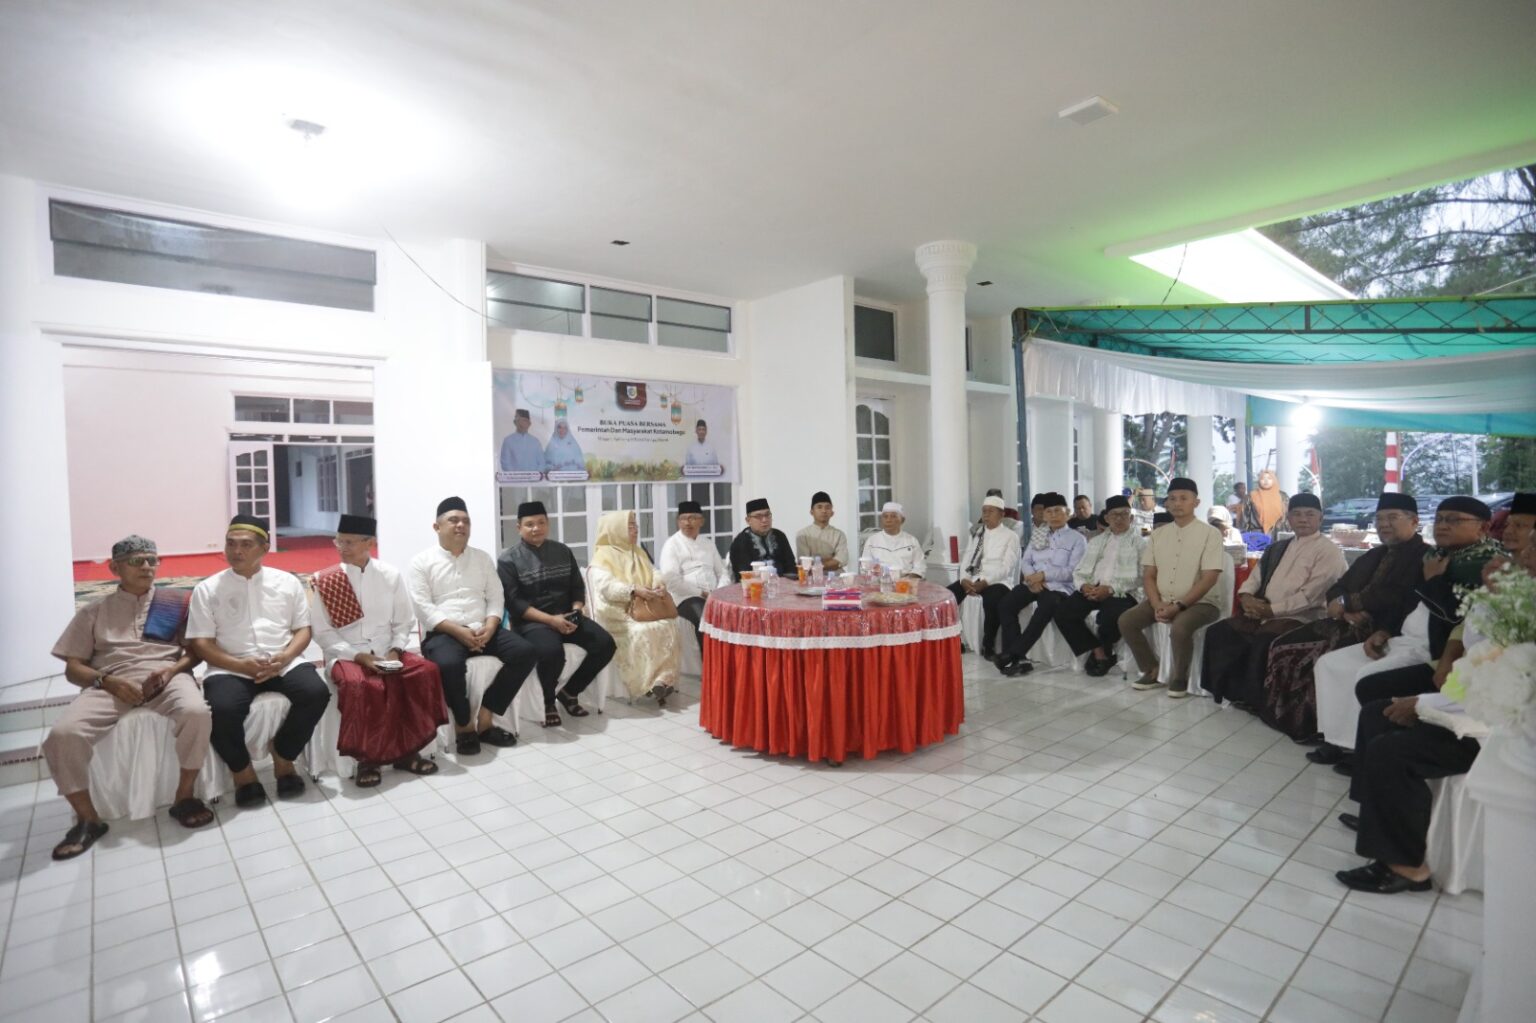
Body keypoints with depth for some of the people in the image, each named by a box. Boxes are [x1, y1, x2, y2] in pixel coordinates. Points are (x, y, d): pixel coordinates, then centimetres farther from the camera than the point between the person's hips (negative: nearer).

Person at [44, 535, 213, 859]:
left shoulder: (175, 601, 17)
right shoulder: (95, 611, 20)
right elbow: (73, 667, 14)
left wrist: (172, 670, -8)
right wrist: (108, 681, -8)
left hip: (166, 675, -1)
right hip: (110, 682, 2)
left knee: (196, 713, -35)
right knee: (63, 735, -28)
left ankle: (184, 797, -14)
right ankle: (88, 819, -7)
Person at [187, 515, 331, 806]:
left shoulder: (287, 582, 10)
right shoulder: (208, 589, 7)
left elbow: (303, 630, 9)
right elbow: (201, 643, 2)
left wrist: (284, 658, -12)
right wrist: (241, 665, -14)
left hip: (283, 663, 1)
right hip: (231, 668, -1)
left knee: (316, 692, -27)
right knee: (221, 709, -32)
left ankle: (283, 756, 0)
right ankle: (242, 771, -2)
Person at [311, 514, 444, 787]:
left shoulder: (390, 575, 3)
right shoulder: (324, 581, -1)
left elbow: (403, 622, 7)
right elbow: (322, 632, -2)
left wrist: (395, 651, -11)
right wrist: (358, 656, -14)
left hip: (386, 653, 2)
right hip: (346, 655, -2)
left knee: (425, 670, -24)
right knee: (359, 685, -35)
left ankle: (406, 751, -10)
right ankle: (366, 759, -14)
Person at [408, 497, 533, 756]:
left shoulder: (482, 558, 16)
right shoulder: (421, 562, 4)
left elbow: (495, 598, 10)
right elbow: (423, 608, -7)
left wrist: (489, 627, -10)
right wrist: (458, 630, -19)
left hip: (481, 630, 4)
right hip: (442, 633, -4)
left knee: (525, 652, -19)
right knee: (449, 664, -37)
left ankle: (485, 716, -10)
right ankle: (464, 724, -11)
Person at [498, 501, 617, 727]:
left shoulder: (562, 551, 11)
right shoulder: (508, 559, -3)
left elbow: (578, 588, 12)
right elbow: (514, 602, -11)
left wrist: (575, 613, -9)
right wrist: (550, 619, -21)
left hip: (566, 616, 5)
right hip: (531, 621, -5)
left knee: (605, 644, -15)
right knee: (552, 651, -35)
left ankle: (569, 691, 7)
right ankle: (548, 701, -4)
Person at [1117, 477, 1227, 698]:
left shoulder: (1210, 534, -7)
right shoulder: (1157, 534, 7)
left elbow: (1209, 579, -15)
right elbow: (1148, 575, 5)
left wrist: (1179, 605, -21)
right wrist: (1157, 605, -12)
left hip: (1200, 602, -5)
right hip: (1162, 601, 5)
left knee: (1180, 627, -35)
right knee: (1126, 620, -16)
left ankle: (1179, 678, -8)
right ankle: (1152, 671, 3)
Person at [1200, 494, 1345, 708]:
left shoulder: (1329, 551, -5)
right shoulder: (1277, 547, 18)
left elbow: (1309, 596, -15)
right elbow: (1255, 577, 17)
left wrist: (1272, 609, -17)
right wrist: (1246, 597, -6)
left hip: (1301, 618, -7)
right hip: (1264, 613, 7)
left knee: (1262, 643, -32)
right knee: (1219, 631, -12)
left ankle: (1255, 699, -10)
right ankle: (1231, 690, -2)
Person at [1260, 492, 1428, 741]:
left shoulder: (1423, 556, -5)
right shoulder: (1373, 555, 23)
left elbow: (1392, 596, -20)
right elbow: (1335, 590, 16)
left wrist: (1345, 602, -9)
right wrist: (1346, 609, -7)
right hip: (1348, 625, 9)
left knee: (1317, 660, -28)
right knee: (1284, 646, -7)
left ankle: (1314, 725, -9)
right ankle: (1288, 716, 2)